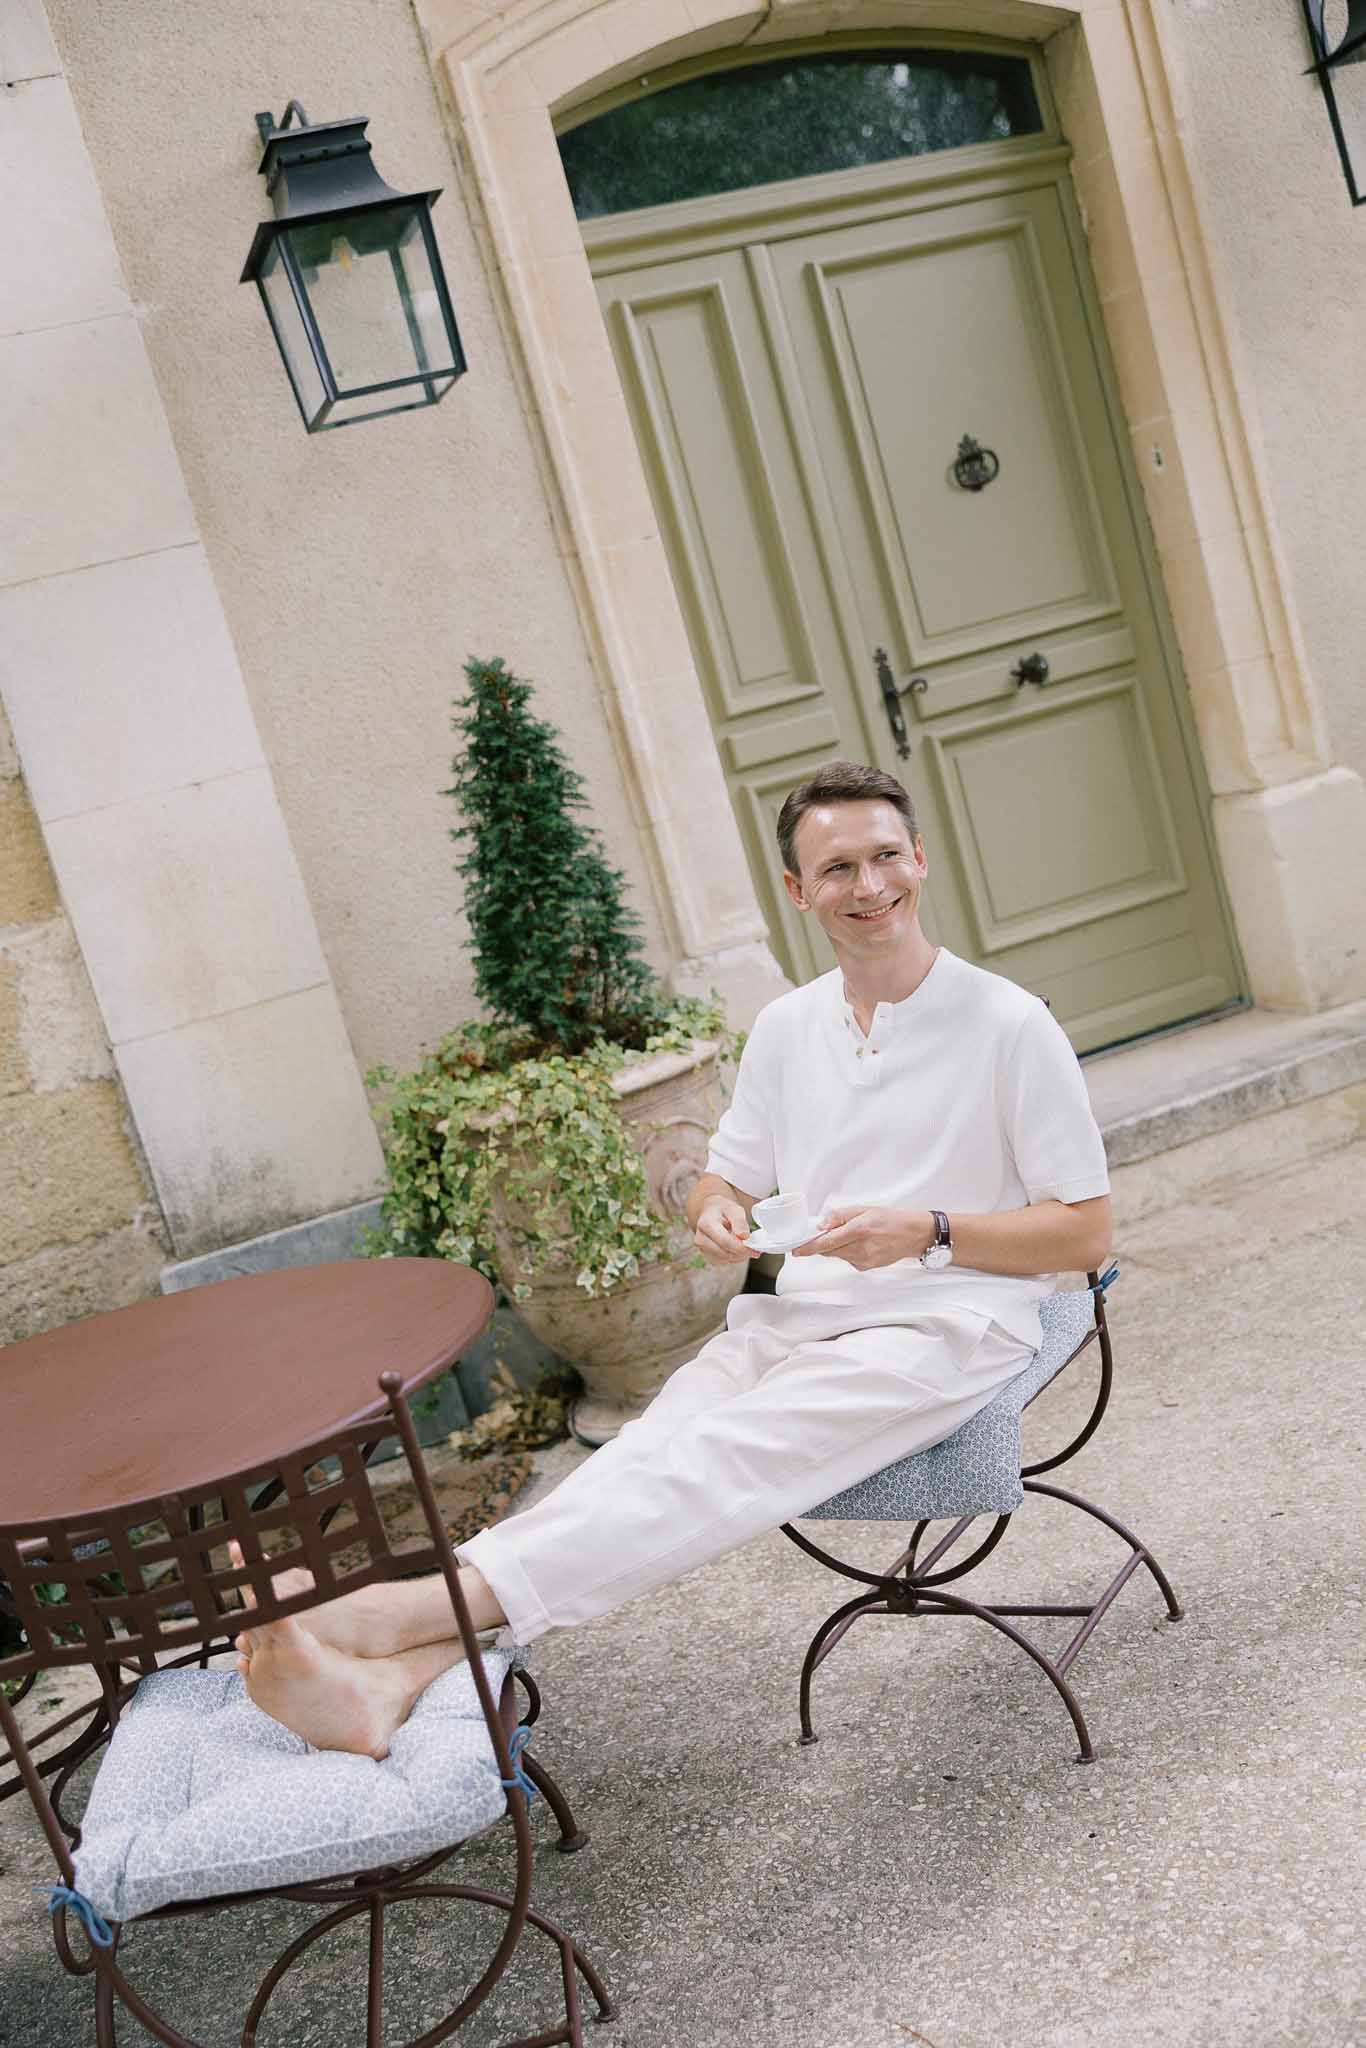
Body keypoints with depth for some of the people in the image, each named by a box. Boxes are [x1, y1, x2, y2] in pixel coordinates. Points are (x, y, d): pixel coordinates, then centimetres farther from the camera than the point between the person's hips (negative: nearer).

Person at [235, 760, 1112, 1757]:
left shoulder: (1010, 1024, -2)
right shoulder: (785, 1027, 14)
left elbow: (1086, 1233, -2)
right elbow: (727, 1179, 22)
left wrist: (928, 1231, -16)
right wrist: (718, 1212, -4)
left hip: (944, 1324, -4)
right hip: (797, 1319, 5)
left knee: (722, 1459, -31)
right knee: (648, 1454, -26)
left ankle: (405, 1609, -48)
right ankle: (398, 1679, -44)